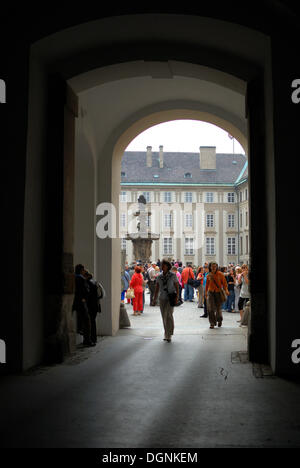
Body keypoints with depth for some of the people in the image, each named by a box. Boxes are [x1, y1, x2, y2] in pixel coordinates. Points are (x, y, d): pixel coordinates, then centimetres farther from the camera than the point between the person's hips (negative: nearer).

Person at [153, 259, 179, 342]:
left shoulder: (173, 275, -3)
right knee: (164, 317, 7)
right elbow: (157, 288, 10)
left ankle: (169, 335, -14)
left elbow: (177, 287, -2)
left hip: (171, 298, -4)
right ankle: (167, 334, 19)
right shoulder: (159, 277, 7)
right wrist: (155, 298, 0)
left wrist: (177, 297, -12)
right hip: (162, 299, 4)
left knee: (168, 315, -17)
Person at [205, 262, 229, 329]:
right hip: (210, 292, 1)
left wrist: (226, 290, -14)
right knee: (211, 308, -9)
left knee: (218, 308, 7)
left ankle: (219, 320, 34)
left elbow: (224, 283, 0)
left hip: (218, 292, -1)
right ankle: (212, 323, -2)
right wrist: (206, 292, 17)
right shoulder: (209, 275, 5)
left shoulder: (220, 274, -2)